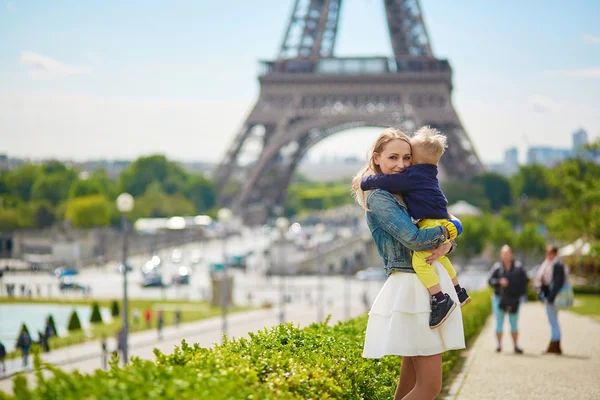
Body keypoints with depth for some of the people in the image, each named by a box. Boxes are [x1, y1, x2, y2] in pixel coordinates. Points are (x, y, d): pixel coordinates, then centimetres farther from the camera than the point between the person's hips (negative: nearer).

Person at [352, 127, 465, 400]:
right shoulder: (379, 197, -11)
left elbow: (440, 222, 14)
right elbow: (413, 239, -21)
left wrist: (445, 245, -9)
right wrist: (448, 231, -4)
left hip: (430, 283, 9)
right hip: (413, 286, -9)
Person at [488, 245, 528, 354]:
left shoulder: (518, 267, 4)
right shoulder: (497, 267, 1)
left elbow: (524, 280, 8)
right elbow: (490, 280, -2)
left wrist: (520, 293, -2)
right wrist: (499, 281, -19)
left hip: (514, 299, 1)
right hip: (500, 297, -1)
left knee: (514, 322, 5)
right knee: (499, 321, 1)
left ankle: (515, 345, 8)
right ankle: (499, 344, 8)